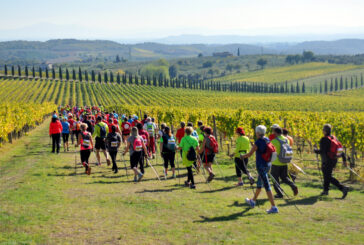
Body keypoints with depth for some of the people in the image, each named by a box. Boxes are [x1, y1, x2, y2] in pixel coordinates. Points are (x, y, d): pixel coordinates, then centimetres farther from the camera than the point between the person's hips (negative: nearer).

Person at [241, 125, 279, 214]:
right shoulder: (267, 140, 4)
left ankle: (274, 207, -9)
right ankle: (253, 201, 42)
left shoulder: (258, 142, -18)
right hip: (268, 164, 9)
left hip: (261, 165, -8)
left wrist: (243, 156, 8)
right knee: (259, 183, 23)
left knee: (267, 186, -7)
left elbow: (249, 154, -12)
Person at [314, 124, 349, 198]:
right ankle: (326, 190, 33)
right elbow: (340, 149, 6)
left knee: (329, 178, -2)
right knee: (326, 174, 24)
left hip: (327, 161, -8)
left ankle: (343, 188, -15)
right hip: (334, 160, 8)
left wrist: (316, 150, -3)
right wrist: (344, 159, 8)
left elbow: (322, 151, -22)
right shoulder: (334, 138, 6)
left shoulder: (324, 139, -17)